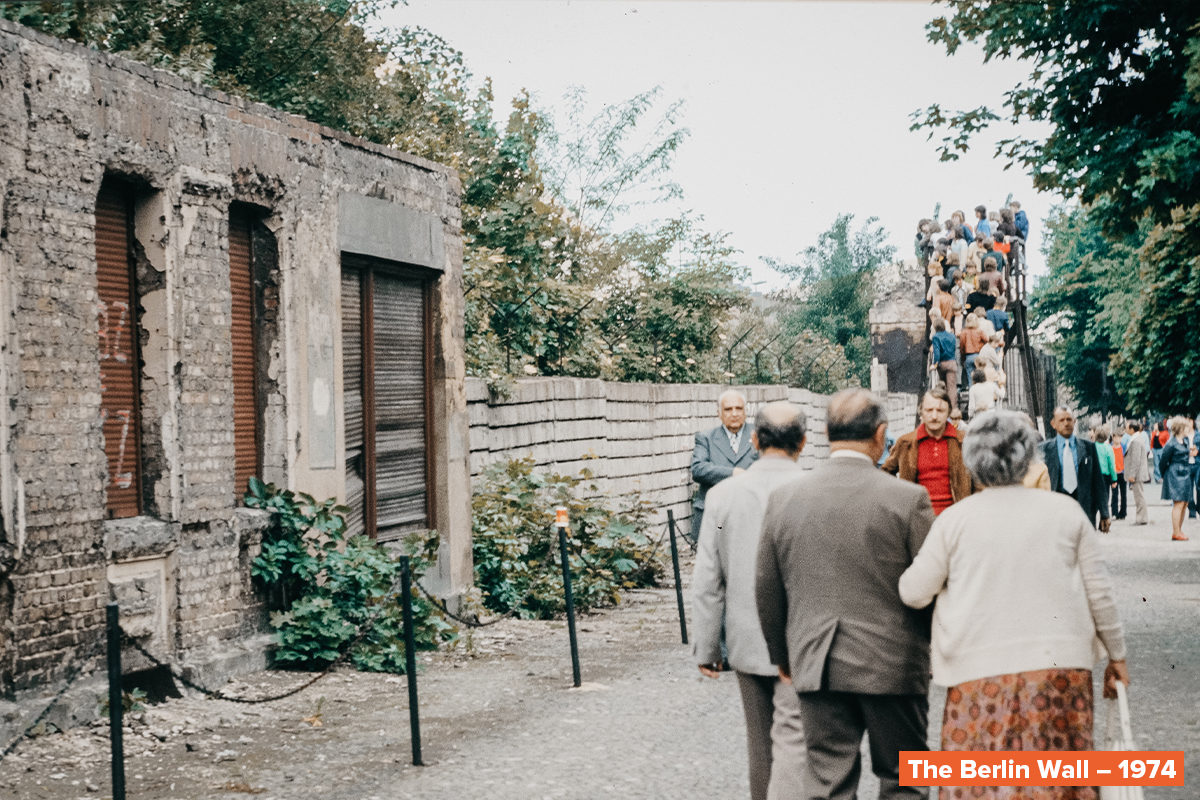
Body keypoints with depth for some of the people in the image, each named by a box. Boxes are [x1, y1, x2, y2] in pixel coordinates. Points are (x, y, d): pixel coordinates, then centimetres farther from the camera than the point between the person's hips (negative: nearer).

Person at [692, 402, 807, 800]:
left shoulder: (722, 494, -3)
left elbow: (706, 582, -1)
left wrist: (706, 648, 7)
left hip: (747, 642, 4)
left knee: (760, 742, 18)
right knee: (792, 740, -4)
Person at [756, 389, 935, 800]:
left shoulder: (784, 497, 0)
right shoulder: (908, 498, -10)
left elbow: (767, 590, 7)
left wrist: (782, 655, 20)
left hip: (816, 668, 3)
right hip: (893, 666, -2)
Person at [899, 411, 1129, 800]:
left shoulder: (954, 519, -2)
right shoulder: (1065, 511, 3)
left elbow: (914, 593, 3)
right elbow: (1099, 593, 6)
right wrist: (1117, 655, 18)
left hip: (980, 671, -1)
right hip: (1060, 666, 1)